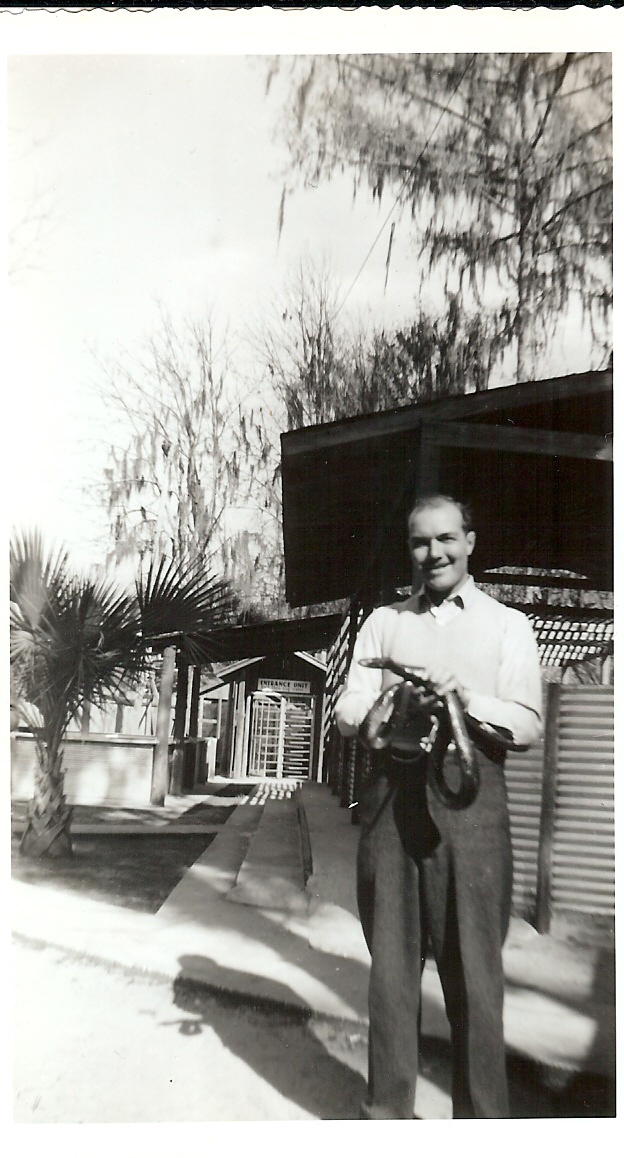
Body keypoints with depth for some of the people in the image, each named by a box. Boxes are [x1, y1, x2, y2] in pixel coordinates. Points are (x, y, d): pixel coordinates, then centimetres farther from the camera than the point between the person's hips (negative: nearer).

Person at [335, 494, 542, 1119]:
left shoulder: (508, 625, 8)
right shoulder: (383, 622, 14)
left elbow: (528, 724, 0)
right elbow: (347, 711, 7)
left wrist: (468, 698, -17)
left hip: (470, 798, -2)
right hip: (392, 793, 2)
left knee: (473, 962, 1)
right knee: (391, 956, 10)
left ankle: (482, 1112, 16)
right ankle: (387, 1105, 25)